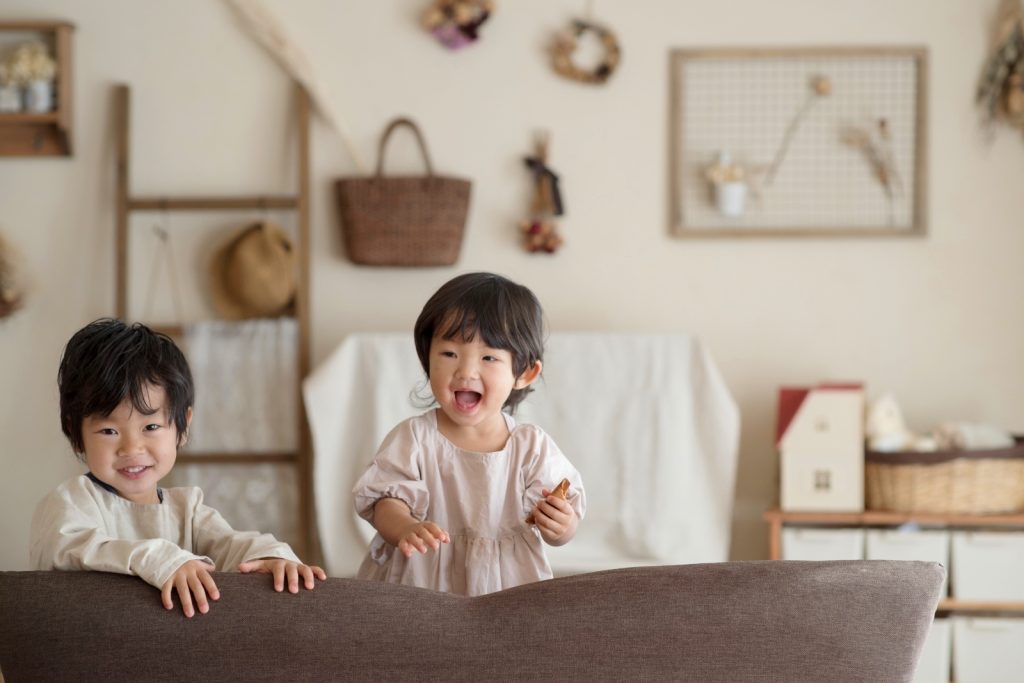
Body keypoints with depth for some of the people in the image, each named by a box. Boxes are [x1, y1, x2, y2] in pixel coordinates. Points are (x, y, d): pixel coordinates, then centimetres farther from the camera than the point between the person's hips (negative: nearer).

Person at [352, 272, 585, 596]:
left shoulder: (532, 447, 0)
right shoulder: (414, 438, -2)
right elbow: (386, 502, -6)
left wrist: (562, 526, -21)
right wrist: (407, 529, -27)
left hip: (507, 585, 3)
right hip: (424, 582, -3)